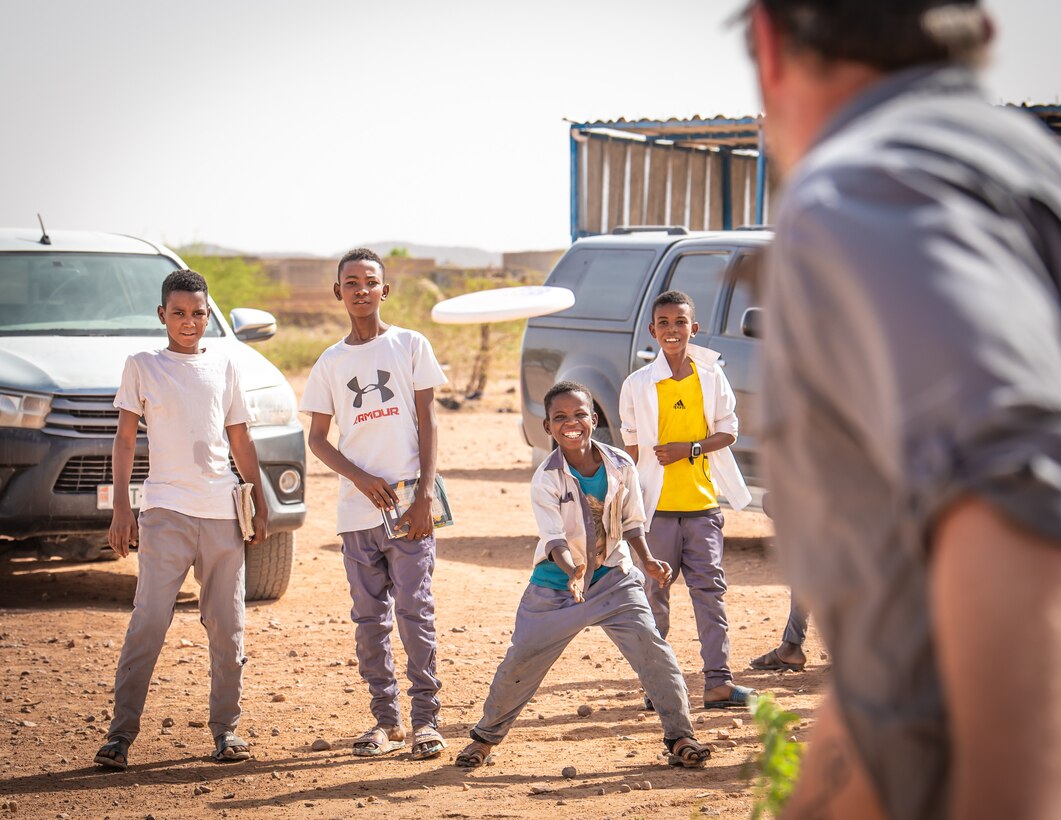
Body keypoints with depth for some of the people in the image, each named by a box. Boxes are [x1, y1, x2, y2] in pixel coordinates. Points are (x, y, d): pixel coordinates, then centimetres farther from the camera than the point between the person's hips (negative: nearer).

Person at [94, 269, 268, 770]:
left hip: (222, 511, 3)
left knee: (227, 626, 5)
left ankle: (226, 729, 14)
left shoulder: (224, 367, 13)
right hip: (165, 510, -3)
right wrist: (121, 509, -6)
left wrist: (260, 506, 11)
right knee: (148, 621, -11)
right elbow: (125, 438, 3)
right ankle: (120, 735, -9)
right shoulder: (142, 366, 5)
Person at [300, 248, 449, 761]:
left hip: (408, 505, -3)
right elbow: (318, 439, 10)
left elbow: (427, 423, 2)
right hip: (357, 510, 3)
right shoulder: (330, 363, 11)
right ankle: (386, 720, 14)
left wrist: (425, 494, -8)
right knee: (369, 618, 6)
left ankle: (425, 719, 0)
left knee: (414, 612, -6)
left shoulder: (410, 346, 4)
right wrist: (362, 478, -7)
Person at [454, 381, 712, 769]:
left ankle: (680, 736, -4)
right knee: (519, 662, 3)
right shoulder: (546, 479, -15)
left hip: (613, 577, 1)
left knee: (651, 647, -14)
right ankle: (486, 735, 26)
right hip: (556, 582, -1)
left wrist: (647, 560, -7)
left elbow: (630, 521, 6)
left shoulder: (620, 466, -7)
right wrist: (572, 570, -42)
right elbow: (554, 537, -23)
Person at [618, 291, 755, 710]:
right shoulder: (638, 384, 1)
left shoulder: (711, 376, 4)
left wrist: (690, 449, -11)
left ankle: (717, 681, -1)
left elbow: (728, 430, 5)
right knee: (654, 590, 3)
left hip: (702, 502, 1)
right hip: (656, 505, -1)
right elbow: (631, 446, 6)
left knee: (710, 589, -1)